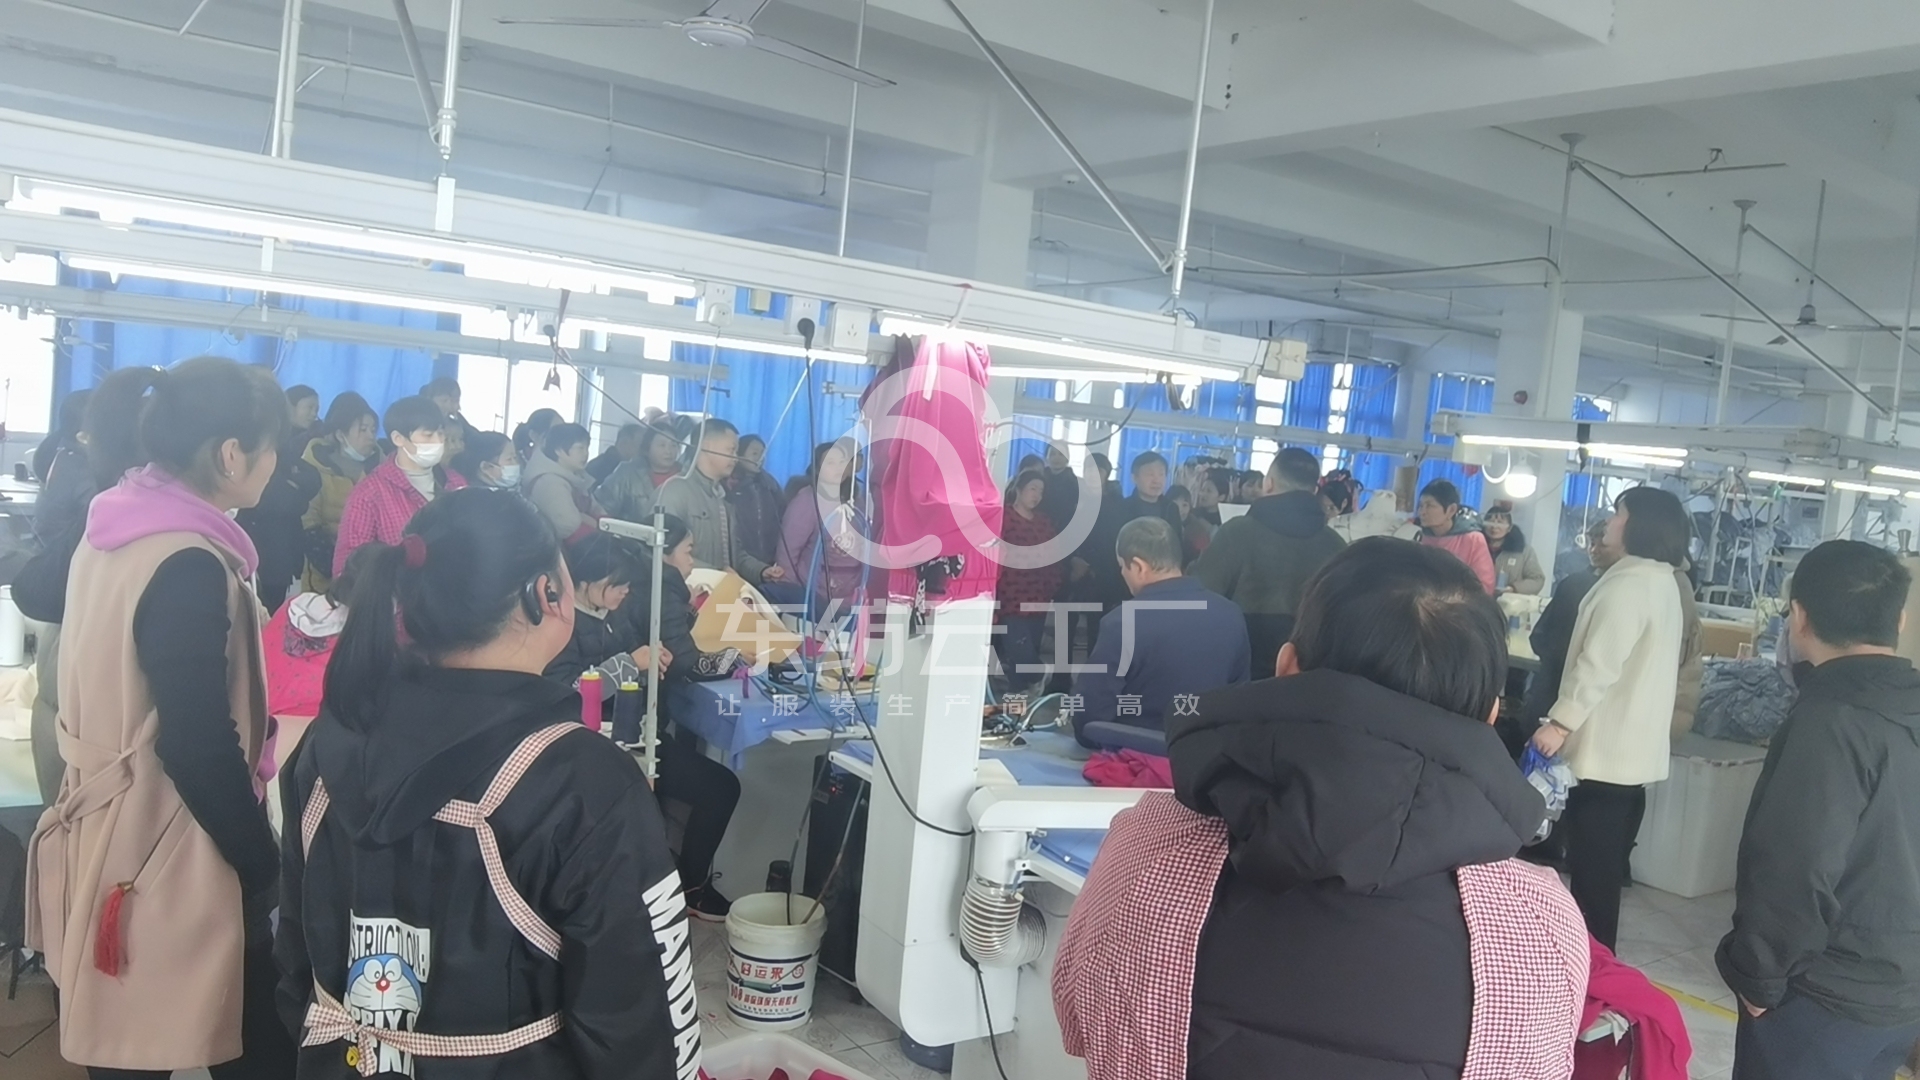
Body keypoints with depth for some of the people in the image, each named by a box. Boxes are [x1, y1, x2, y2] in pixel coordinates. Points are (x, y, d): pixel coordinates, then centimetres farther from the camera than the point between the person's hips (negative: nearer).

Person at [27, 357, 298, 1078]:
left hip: (109, 834, 9)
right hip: (167, 855, -9)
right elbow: (199, 748, -23)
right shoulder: (190, 565, -23)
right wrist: (265, 868, -13)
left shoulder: (114, 530, 5)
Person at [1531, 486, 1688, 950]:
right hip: (1636, 746, 10)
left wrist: (1560, 721, -20)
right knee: (1606, 865, 16)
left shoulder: (1628, 583, -17)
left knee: (1591, 866, -3)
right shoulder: (1663, 583, 15)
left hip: (1605, 747, -10)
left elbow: (1599, 663, -24)